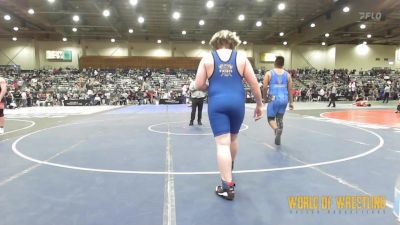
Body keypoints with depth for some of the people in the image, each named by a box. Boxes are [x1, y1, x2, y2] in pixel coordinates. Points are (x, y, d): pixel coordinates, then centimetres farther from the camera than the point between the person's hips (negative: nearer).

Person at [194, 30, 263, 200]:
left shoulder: (207, 58, 6)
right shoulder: (241, 58, 8)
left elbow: (198, 85, 2)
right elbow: (254, 84, 5)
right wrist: (259, 104, 14)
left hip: (217, 103, -2)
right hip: (237, 102, 2)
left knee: (222, 143, -2)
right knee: (233, 139, 21)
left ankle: (227, 186, -3)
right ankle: (229, 170, 45)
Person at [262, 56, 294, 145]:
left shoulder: (269, 73, -1)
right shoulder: (287, 75, 7)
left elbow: (265, 87, -6)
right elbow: (290, 89, 7)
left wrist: (265, 98, 10)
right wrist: (291, 102, 13)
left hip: (273, 99, -3)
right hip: (284, 99, 3)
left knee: (271, 118, 10)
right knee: (280, 118, 16)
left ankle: (276, 129, -20)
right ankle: (278, 139, 18)